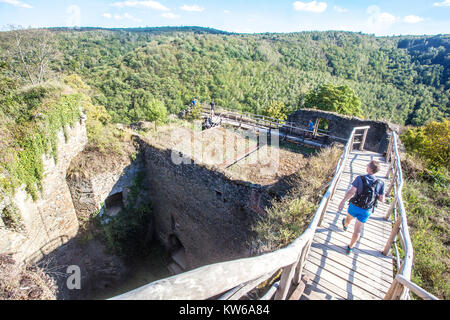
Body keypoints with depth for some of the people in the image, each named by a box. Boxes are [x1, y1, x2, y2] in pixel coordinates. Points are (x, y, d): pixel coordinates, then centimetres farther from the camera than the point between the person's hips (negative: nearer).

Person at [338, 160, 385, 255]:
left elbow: (351, 191, -27)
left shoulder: (360, 178, -20)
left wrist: (342, 202, -18)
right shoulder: (380, 183, -13)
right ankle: (350, 248, 26)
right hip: (366, 211, 1)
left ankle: (345, 225, 67)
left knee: (349, 217, 34)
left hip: (355, 206, -1)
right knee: (357, 230, 12)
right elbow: (382, 199, -8)